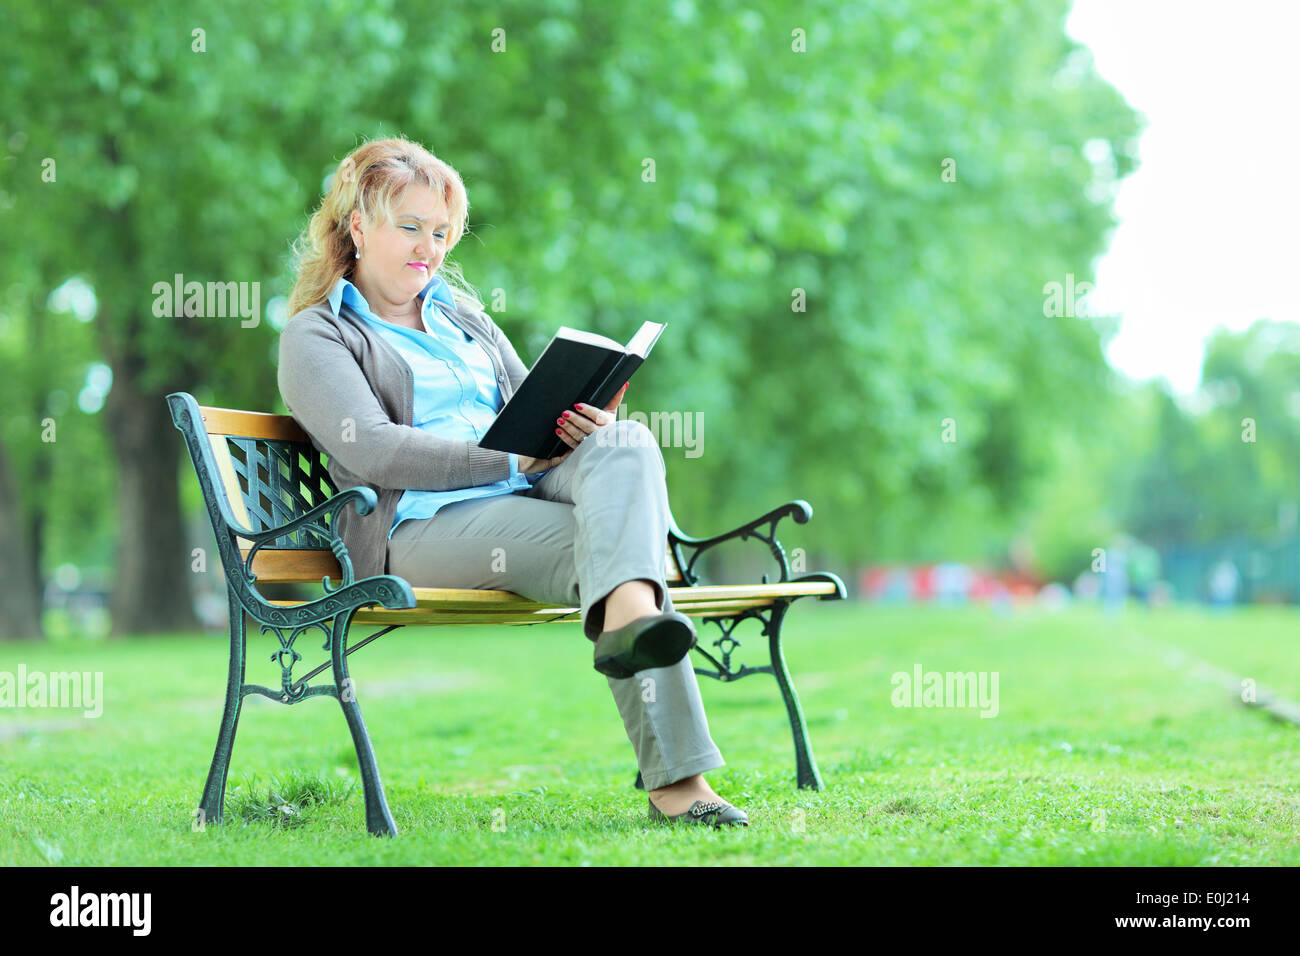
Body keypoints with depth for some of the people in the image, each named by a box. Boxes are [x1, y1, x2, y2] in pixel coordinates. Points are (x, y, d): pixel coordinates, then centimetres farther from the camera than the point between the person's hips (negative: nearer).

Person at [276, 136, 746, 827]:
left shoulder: (462, 313, 31)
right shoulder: (315, 335, 9)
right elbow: (372, 451, -9)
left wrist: (586, 426, -1)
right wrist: (513, 459, -14)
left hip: (526, 497, 6)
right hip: (423, 525, -5)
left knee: (628, 443, -31)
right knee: (603, 542, -33)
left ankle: (628, 616, -62)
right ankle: (675, 780, -51)